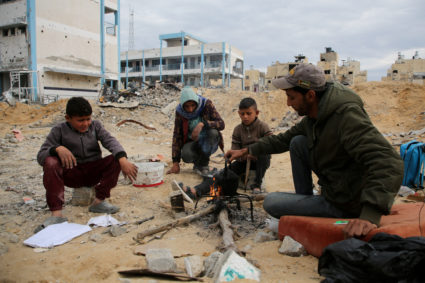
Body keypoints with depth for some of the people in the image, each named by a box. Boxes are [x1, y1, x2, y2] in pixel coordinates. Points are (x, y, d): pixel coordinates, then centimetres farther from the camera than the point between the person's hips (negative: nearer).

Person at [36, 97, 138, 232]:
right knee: (50, 162, -30)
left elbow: (110, 141, -16)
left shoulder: (95, 126, 2)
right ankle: (56, 214, -32)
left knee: (116, 159, -23)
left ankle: (99, 201, -20)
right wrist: (58, 149, -32)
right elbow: (41, 156, -9)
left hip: (94, 171, 2)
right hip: (71, 174, -1)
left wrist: (123, 159, -36)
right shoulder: (59, 130, -3)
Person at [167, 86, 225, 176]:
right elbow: (177, 136, -10)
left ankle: (203, 164, -12)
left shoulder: (206, 104, -15)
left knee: (213, 132, -33)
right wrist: (175, 163, -15)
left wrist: (203, 124, -38)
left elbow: (221, 124, -20)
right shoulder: (180, 112, -10)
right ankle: (197, 162, 5)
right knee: (186, 155, -33)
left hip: (209, 143, 0)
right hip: (192, 143, 0)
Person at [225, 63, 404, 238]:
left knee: (270, 203, -8)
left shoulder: (347, 116, -28)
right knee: (298, 142, 2)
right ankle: (305, 201, 12)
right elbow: (284, 139, 15)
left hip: (348, 205, -8)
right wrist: (247, 151, 12)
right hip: (334, 188, 8)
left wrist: (370, 216, -47)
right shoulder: (312, 117, 0)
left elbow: (389, 164, -37)